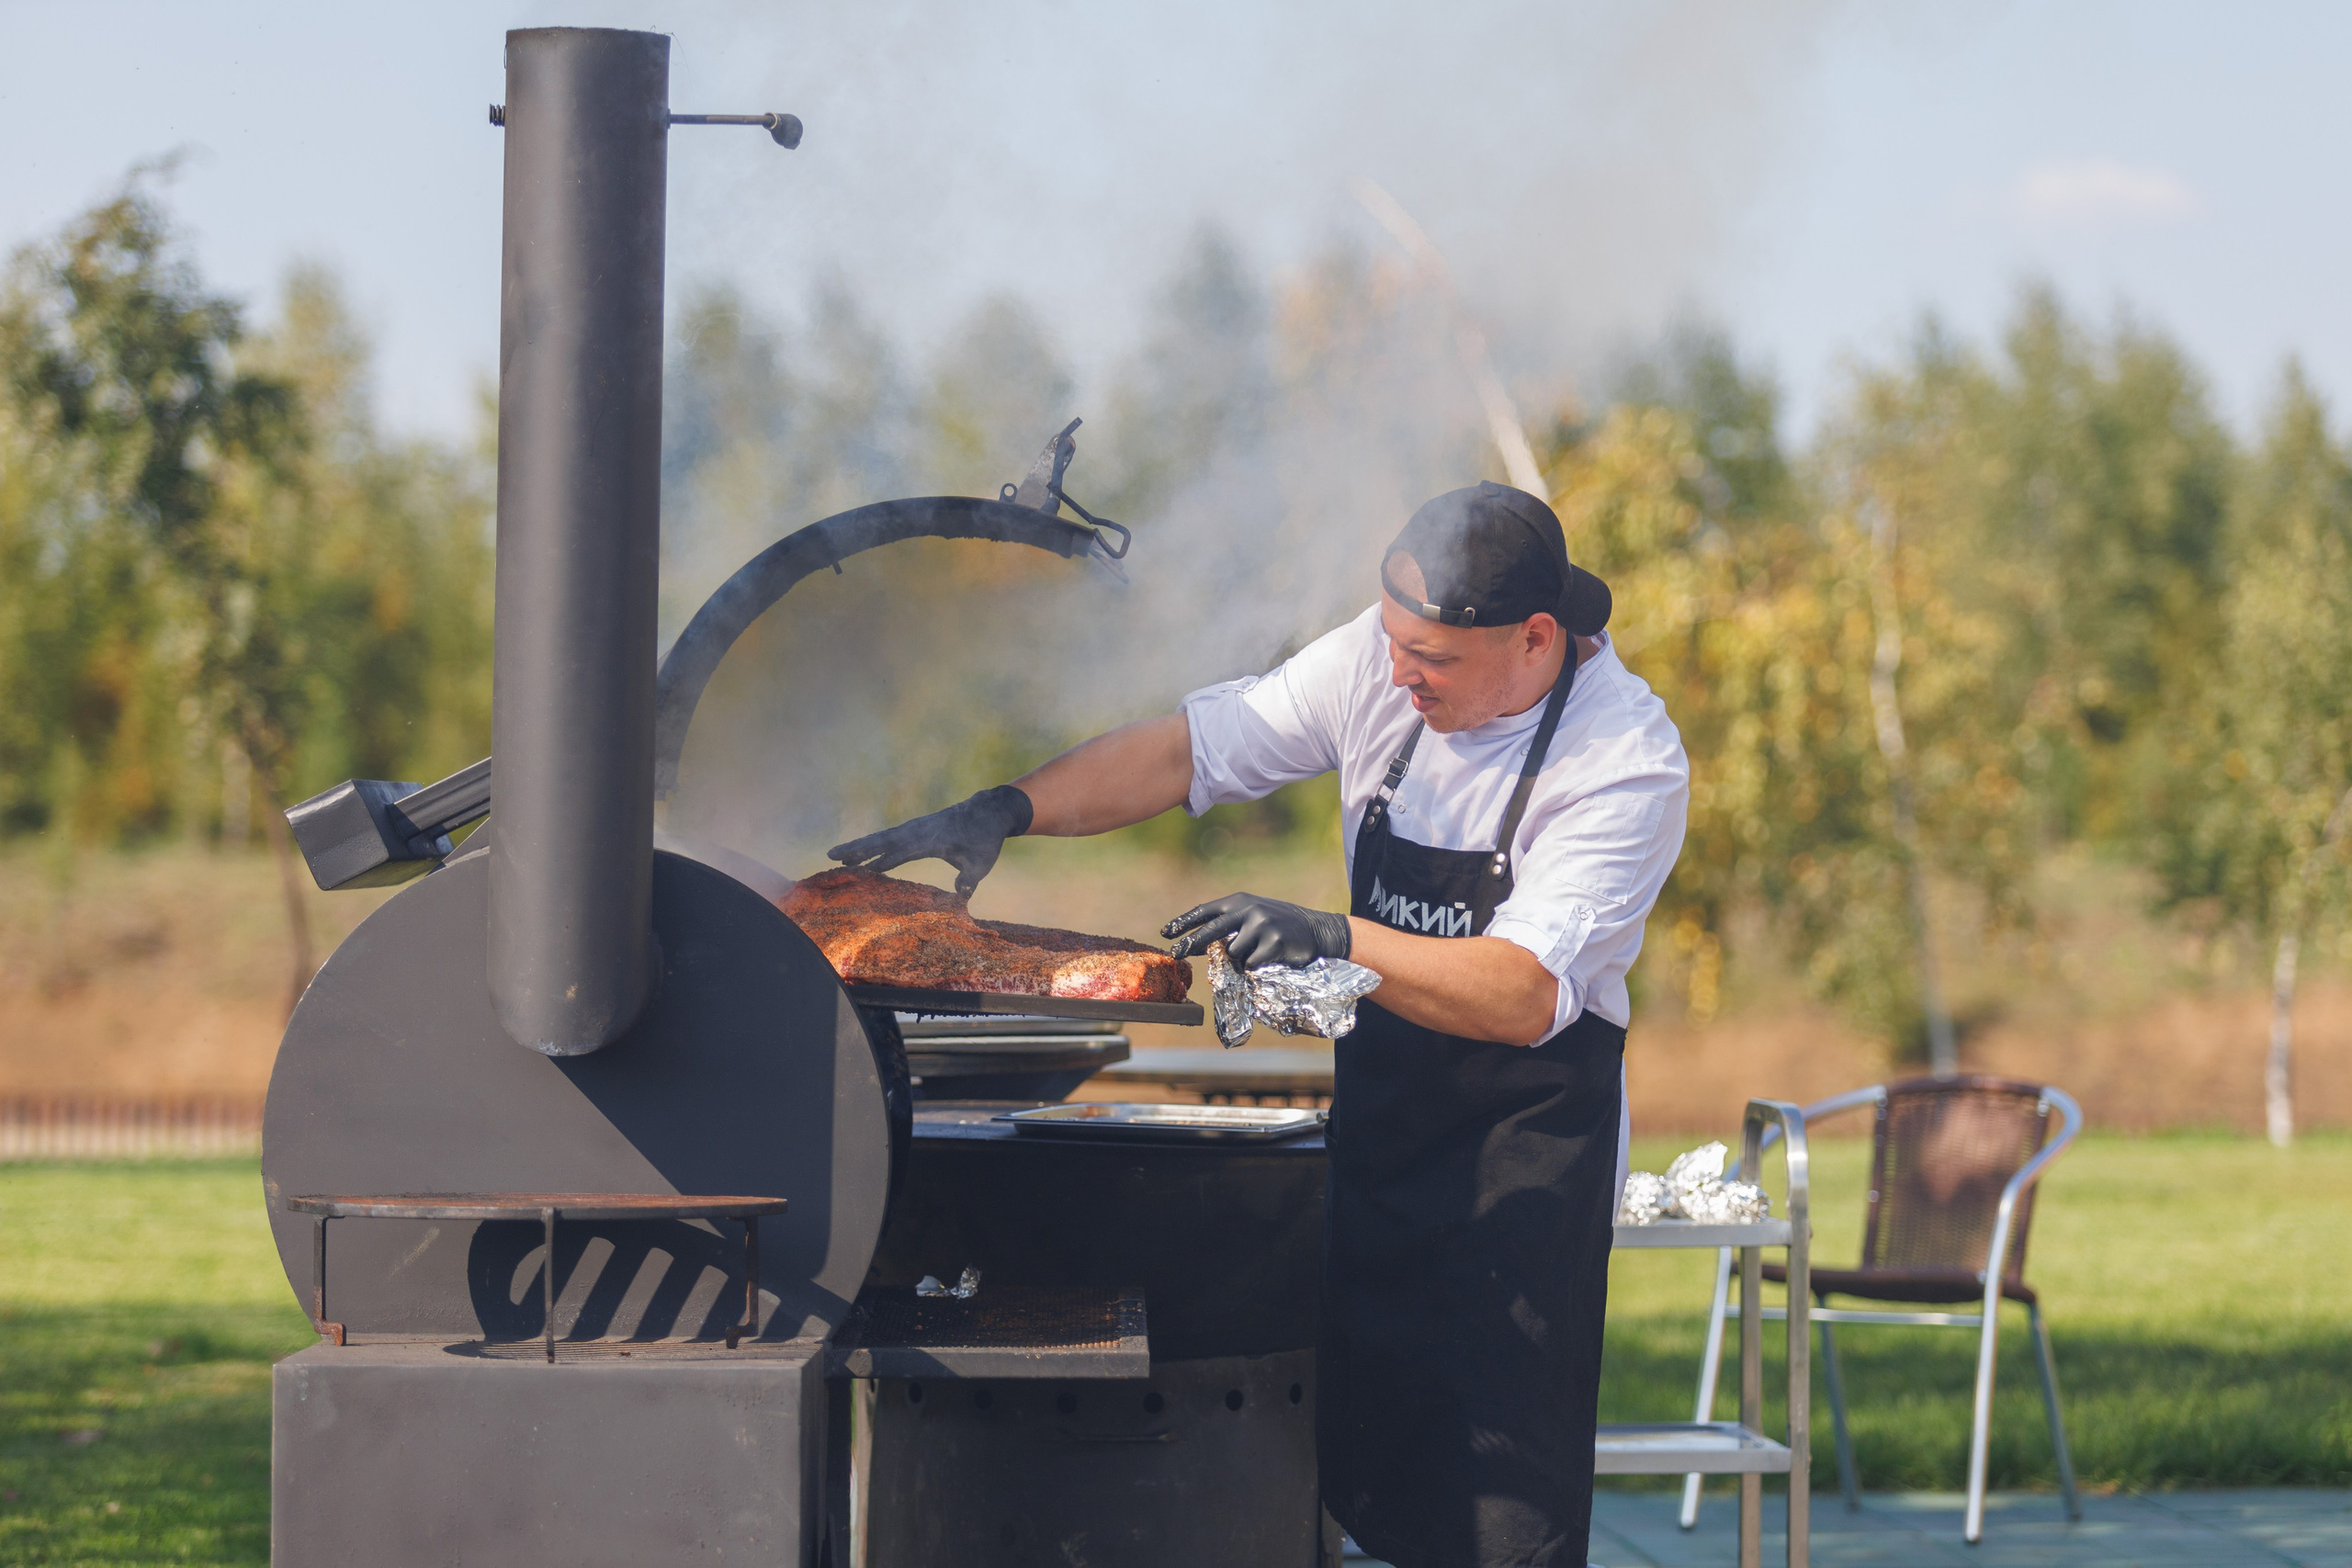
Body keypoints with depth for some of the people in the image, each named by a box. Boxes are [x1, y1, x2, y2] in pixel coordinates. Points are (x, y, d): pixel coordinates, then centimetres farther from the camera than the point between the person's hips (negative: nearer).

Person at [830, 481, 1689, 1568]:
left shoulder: (1629, 762, -21)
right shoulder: (1383, 660, -3)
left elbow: (1526, 996, -28)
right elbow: (1193, 749, 3)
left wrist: (1335, 940, -39)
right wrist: (1008, 809, -9)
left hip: (1524, 1143, -6)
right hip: (1378, 1102, 6)